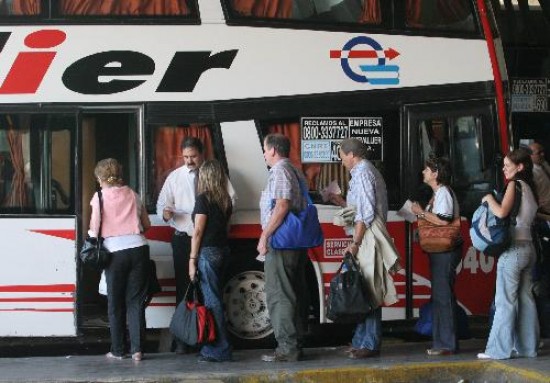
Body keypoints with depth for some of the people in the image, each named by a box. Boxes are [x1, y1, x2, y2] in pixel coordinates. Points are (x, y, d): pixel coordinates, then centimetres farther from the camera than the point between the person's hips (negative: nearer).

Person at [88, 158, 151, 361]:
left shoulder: (100, 197, 1)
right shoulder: (132, 195, 11)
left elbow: (94, 229, -3)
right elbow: (146, 224, 18)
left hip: (115, 251, -3)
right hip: (138, 248, 3)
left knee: (116, 304, 9)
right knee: (136, 301, 7)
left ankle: (117, 350, 14)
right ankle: (137, 349, 3)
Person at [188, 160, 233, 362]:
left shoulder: (204, 199, -11)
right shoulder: (226, 199, 10)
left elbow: (198, 231, -13)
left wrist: (192, 259, -11)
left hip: (207, 252, -8)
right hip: (222, 250, 8)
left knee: (211, 300, -4)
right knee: (215, 298, 14)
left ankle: (219, 350, -3)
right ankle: (216, 346, 19)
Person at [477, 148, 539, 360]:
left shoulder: (515, 184, -10)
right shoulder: (530, 187, 14)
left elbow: (501, 212, -23)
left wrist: (489, 199, -5)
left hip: (513, 248, -9)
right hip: (528, 247, 9)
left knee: (505, 300, -6)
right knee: (526, 298, 10)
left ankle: (499, 349, -5)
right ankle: (527, 346, 13)